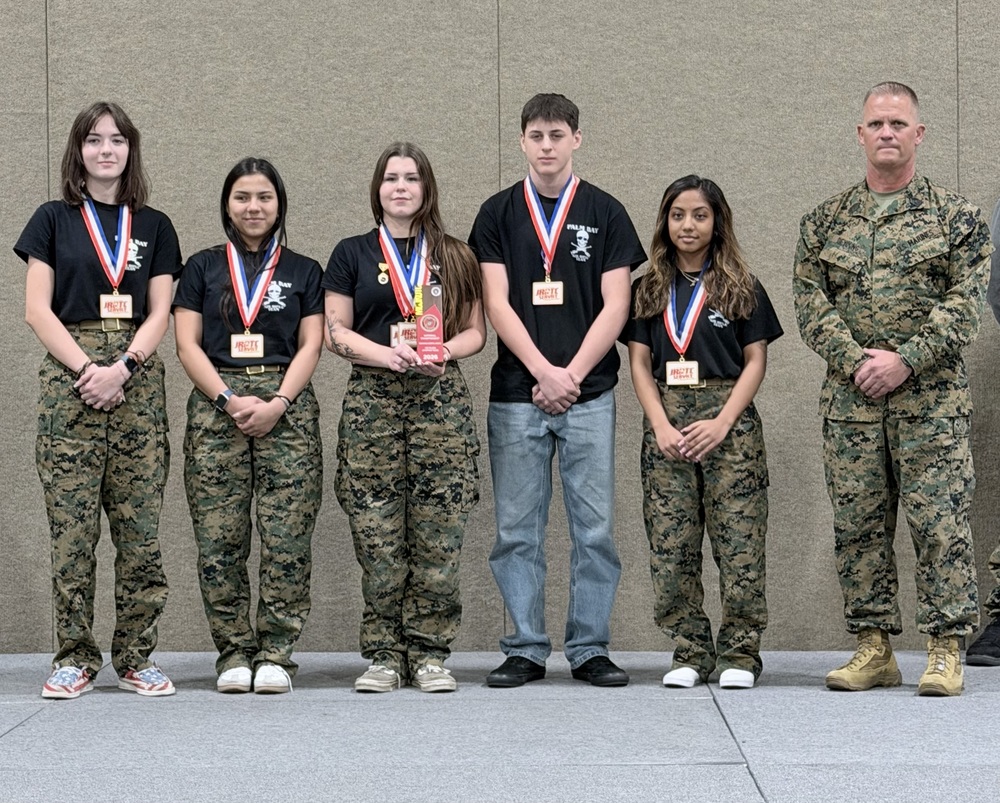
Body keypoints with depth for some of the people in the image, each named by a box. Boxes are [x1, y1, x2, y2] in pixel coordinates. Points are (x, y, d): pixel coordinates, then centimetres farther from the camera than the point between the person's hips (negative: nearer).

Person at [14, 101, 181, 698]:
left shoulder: (154, 227, 14)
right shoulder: (54, 220, 9)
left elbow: (159, 313, 7)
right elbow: (38, 309, 2)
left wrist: (122, 369, -10)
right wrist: (86, 368, -10)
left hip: (137, 379, 1)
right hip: (69, 378, -1)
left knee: (140, 526, -2)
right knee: (71, 524, -4)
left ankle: (137, 656, 4)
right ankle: (75, 657, 2)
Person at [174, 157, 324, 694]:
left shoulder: (303, 272, 14)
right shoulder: (203, 268, 14)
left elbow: (310, 347, 6)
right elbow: (188, 345, 5)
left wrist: (277, 403, -10)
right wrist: (230, 399, -8)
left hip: (287, 408, 0)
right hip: (216, 405, 0)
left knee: (287, 539, -7)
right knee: (218, 540, -4)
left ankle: (275, 654, -2)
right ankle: (233, 654, 2)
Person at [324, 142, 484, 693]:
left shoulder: (453, 257, 16)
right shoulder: (352, 254, 12)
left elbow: (476, 331, 13)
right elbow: (336, 332, 5)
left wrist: (444, 351, -8)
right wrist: (391, 354, -11)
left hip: (441, 396, 1)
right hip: (372, 399, -1)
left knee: (437, 533, -5)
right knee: (377, 535, -5)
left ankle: (430, 653, 1)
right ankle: (382, 655, 1)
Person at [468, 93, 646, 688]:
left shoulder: (605, 214, 6)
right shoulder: (498, 214, 7)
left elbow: (615, 307, 0)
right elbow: (497, 304, -1)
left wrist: (571, 375, -9)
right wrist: (543, 372, -11)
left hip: (589, 393, 0)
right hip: (516, 394, 1)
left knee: (595, 528, 0)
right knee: (518, 532, 2)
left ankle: (590, 649, 9)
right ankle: (526, 650, 10)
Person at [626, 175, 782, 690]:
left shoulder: (741, 288, 8)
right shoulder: (648, 290, 13)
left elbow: (755, 361, 3)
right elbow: (639, 363, 8)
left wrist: (722, 422, -10)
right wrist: (662, 426, -6)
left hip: (729, 421, -2)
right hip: (665, 422, 2)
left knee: (739, 541, -6)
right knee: (670, 546, -1)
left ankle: (741, 652, 1)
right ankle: (690, 653, 8)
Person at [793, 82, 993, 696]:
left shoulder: (956, 216, 4)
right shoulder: (825, 223, 11)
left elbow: (965, 304, -5)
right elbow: (812, 306, 4)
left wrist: (906, 360, -15)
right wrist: (858, 359, -11)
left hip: (932, 398, -3)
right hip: (849, 398, 3)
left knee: (941, 523, -5)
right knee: (858, 524, 4)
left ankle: (946, 652, 0)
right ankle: (874, 650, 12)